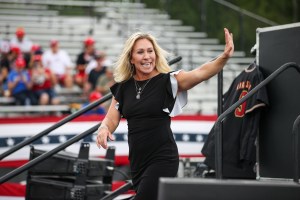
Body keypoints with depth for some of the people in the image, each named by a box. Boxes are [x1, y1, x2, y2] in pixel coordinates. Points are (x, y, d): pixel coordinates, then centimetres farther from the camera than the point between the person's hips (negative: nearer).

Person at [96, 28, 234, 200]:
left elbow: (201, 73, -20)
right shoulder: (123, 87, 7)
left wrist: (224, 57, -37)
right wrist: (103, 128, -14)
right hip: (137, 159, 6)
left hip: (162, 159, -5)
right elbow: (111, 119, 10)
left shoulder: (168, 81, -6)